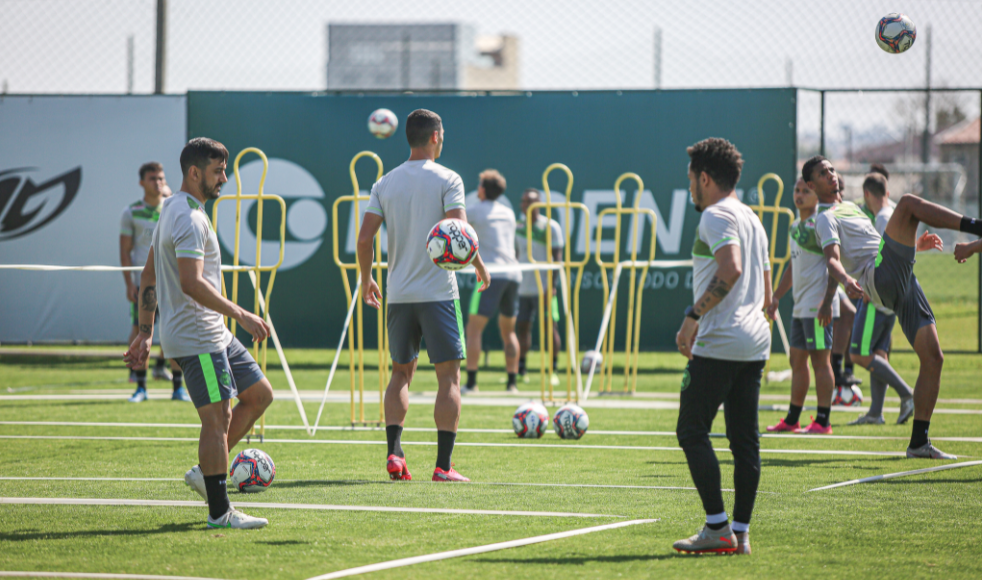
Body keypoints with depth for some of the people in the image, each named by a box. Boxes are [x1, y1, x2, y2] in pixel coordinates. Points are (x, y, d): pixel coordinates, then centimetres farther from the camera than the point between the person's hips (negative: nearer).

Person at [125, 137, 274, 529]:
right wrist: (240, 315, -26)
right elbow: (191, 283, -27)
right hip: (197, 338, -10)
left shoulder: (173, 211, 17)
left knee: (259, 395, 13)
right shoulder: (189, 218, -16)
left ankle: (206, 471, 14)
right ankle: (219, 512, -6)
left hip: (214, 335, 10)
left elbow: (148, 277, 21)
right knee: (217, 416, -9)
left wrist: (145, 334, 21)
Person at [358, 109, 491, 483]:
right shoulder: (447, 179, -5)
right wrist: (480, 266, 1)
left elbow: (364, 239, 2)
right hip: (438, 292, -4)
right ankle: (444, 465, -4)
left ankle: (394, 453, 3)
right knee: (449, 376, 2)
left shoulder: (385, 183, 7)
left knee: (401, 372, 17)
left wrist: (366, 280, 16)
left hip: (398, 294, 4)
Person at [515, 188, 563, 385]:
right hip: (523, 286, 5)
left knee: (550, 326, -6)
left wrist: (552, 284, -14)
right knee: (522, 327, 4)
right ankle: (521, 370, 12)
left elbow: (557, 257, -5)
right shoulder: (518, 227, 12)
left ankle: (553, 371, -2)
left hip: (543, 287, -5)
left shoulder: (551, 226, -2)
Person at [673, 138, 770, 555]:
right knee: (744, 438, 7)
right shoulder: (751, 219, 20)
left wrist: (694, 316, -18)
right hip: (755, 342, 9)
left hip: (719, 345, -9)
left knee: (692, 431, -3)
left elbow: (730, 271, -25)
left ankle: (717, 528, -9)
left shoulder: (716, 215, -8)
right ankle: (741, 532, 6)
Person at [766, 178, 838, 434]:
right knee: (798, 360, 12)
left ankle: (823, 421, -6)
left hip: (817, 306, -9)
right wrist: (776, 297, 26)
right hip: (801, 305, 9)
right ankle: (791, 420, 17)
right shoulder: (796, 226, 18)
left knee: (820, 360, -7)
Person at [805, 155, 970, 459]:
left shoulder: (852, 207, 33)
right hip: (879, 280, -8)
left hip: (902, 284, 8)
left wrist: (915, 244, 28)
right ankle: (975, 226, -38)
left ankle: (919, 442, -1)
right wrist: (846, 280, -32)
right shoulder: (826, 218, 6)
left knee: (933, 358, -2)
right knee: (908, 202, -21)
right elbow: (833, 258, -12)